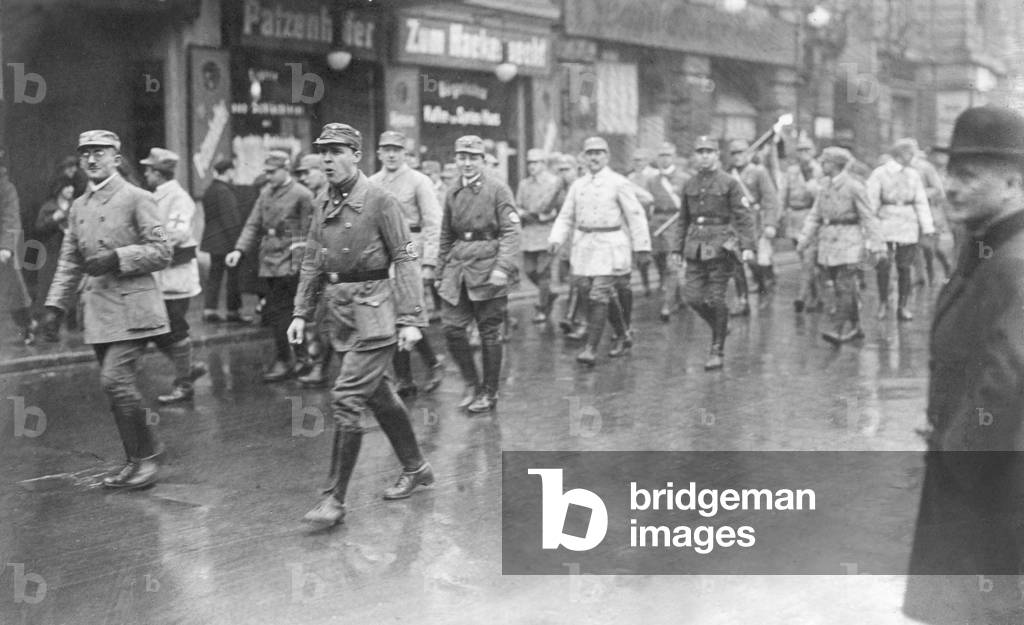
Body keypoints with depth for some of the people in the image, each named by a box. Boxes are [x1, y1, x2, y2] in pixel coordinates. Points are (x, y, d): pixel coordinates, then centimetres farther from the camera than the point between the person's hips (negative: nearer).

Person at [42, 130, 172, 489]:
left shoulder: (137, 199, -5)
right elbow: (70, 261, 20)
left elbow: (162, 252, -8)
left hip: (132, 308, -7)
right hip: (98, 309, 7)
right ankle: (136, 462, 18)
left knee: (115, 379, -16)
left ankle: (147, 457, -1)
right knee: (116, 385, 8)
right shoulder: (79, 206, 15)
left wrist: (116, 258, -19)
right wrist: (56, 303, 12)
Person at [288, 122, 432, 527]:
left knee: (346, 399, -11)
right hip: (340, 313, 7)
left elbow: (405, 260, -12)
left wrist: (410, 319, -17)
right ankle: (415, 469, 34)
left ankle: (336, 500, -5)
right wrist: (301, 313, 10)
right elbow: (312, 263, 17)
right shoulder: (324, 206, 11)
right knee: (379, 395, 17)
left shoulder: (379, 200, -10)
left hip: (373, 312, -7)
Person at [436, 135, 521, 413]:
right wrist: (440, 273, 18)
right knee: (452, 328, -2)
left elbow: (511, 232, -11)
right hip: (458, 267, 5)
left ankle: (489, 393, 16)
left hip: (487, 269, -5)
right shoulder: (453, 194, 13)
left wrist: (503, 267, -21)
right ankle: (472, 384, 17)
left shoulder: (498, 189, -4)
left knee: (489, 333, 3)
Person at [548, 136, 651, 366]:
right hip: (584, 245, 5)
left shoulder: (619, 183, -3)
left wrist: (642, 247, -6)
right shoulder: (577, 185, 12)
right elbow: (566, 216, 13)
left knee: (599, 295, -12)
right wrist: (557, 238, -5)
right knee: (606, 294, 13)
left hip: (610, 244, -5)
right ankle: (622, 336, 31)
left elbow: (636, 215, -3)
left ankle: (591, 348, -13)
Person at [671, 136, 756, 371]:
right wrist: (679, 249, 17)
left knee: (715, 300, -4)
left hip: (720, 245, -4)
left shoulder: (729, 183, -2)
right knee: (692, 296, -3)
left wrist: (747, 246, -16)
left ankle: (718, 351, 7)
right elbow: (683, 219, 19)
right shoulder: (689, 185, 12)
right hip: (696, 246, 5)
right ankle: (721, 327, 25)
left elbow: (744, 217, -6)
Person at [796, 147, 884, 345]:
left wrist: (876, 244, -11)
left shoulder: (853, 186, -9)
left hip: (848, 239, -7)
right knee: (844, 286, 12)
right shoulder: (825, 185, 11)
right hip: (828, 238, 7)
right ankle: (855, 327, 22)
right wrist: (804, 239, 8)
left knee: (844, 286, -11)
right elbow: (815, 214, 15)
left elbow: (868, 217, -7)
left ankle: (838, 330, -17)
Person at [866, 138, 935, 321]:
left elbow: (921, 202, 10)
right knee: (883, 265, -9)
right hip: (886, 223, -3)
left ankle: (902, 306, 12)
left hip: (909, 227, 3)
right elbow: (871, 202, -2)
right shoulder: (879, 174, 0)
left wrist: (927, 227, 0)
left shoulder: (913, 174, 12)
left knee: (904, 267, 4)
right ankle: (883, 303, 8)